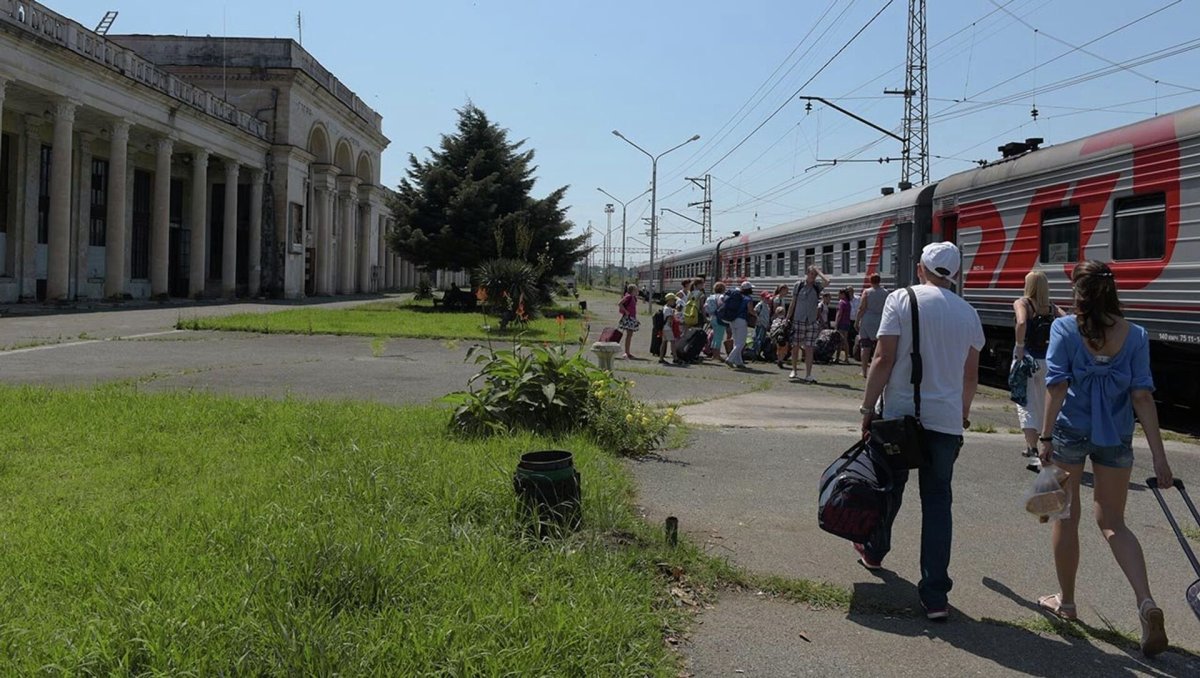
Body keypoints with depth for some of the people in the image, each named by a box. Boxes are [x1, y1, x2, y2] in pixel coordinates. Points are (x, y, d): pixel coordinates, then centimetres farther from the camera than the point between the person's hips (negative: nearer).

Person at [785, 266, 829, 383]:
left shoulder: (817, 286, 6)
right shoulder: (799, 285, 3)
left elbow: (827, 281, -16)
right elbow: (792, 303, 6)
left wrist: (818, 271, -3)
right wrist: (788, 318, 4)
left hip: (812, 322, 1)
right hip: (798, 320, -1)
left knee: (809, 349, -2)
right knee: (795, 346, 6)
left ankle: (808, 375, -3)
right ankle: (794, 370, 25)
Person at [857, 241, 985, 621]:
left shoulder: (901, 300, -5)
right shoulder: (968, 313, 8)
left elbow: (884, 360, -10)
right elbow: (971, 374, 15)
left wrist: (868, 408, -3)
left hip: (901, 415, -2)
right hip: (947, 420, 2)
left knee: (889, 489, 17)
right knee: (938, 502, 4)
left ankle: (874, 552, 40)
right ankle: (935, 596, 2)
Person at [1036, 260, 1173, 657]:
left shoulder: (1064, 328, -8)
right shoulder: (1135, 335, -2)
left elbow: (1057, 386, -13)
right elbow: (1142, 397, -6)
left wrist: (1046, 438, -9)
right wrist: (1158, 455, -4)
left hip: (1069, 431, -2)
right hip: (1116, 438, 2)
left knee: (1066, 517, 13)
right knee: (1113, 523, 13)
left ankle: (1066, 601, 24)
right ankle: (1146, 602, -7)